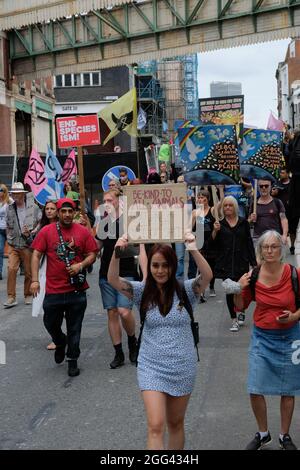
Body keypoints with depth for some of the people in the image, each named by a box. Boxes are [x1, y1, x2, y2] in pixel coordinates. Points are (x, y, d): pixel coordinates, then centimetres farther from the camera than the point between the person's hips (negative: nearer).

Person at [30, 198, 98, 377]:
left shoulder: (83, 231, 1)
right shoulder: (46, 231, 0)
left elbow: (92, 254, 5)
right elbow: (36, 255, 0)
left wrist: (81, 265, -14)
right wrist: (35, 280, -8)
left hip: (77, 290, 0)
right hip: (53, 290, 0)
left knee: (74, 328, 7)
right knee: (50, 324, 12)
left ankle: (72, 360, 23)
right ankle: (60, 343, 44)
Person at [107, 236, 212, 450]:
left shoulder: (186, 290, -5)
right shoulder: (143, 291, -3)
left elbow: (207, 276, -23)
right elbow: (113, 280, -16)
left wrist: (194, 250, -38)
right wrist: (116, 253, -34)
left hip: (182, 368, 1)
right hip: (151, 368, 0)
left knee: (176, 423, 18)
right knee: (155, 427, -8)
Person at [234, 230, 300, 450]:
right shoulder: (253, 276, -8)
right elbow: (241, 306, 4)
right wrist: (238, 290, -14)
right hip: (262, 337, 2)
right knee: (255, 390, 1)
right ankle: (263, 434, 26)